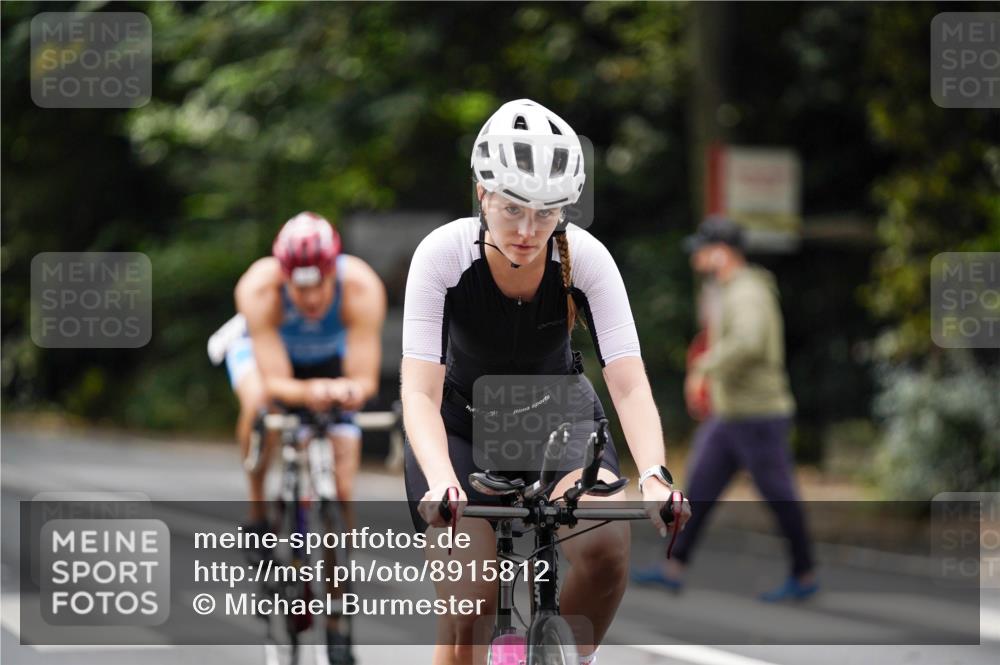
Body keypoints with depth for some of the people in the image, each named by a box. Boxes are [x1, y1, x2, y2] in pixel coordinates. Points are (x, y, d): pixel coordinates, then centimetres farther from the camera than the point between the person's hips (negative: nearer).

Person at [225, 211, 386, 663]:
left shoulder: (362, 287, -37)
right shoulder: (258, 288, -39)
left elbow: (366, 379, -36)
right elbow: (274, 382, -41)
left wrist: (349, 389, -58)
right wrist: (307, 392, -62)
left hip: (331, 360, 1)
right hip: (265, 350, -1)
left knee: (340, 491, -8)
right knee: (258, 402, -37)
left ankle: (336, 618, 5)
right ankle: (258, 514, -13)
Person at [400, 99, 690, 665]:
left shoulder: (585, 258, -23)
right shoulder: (444, 254, -26)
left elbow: (629, 385, -28)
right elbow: (420, 390, -32)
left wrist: (655, 475, -46)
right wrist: (441, 483, -50)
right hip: (462, 427, -1)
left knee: (607, 546, -28)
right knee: (465, 616, -16)